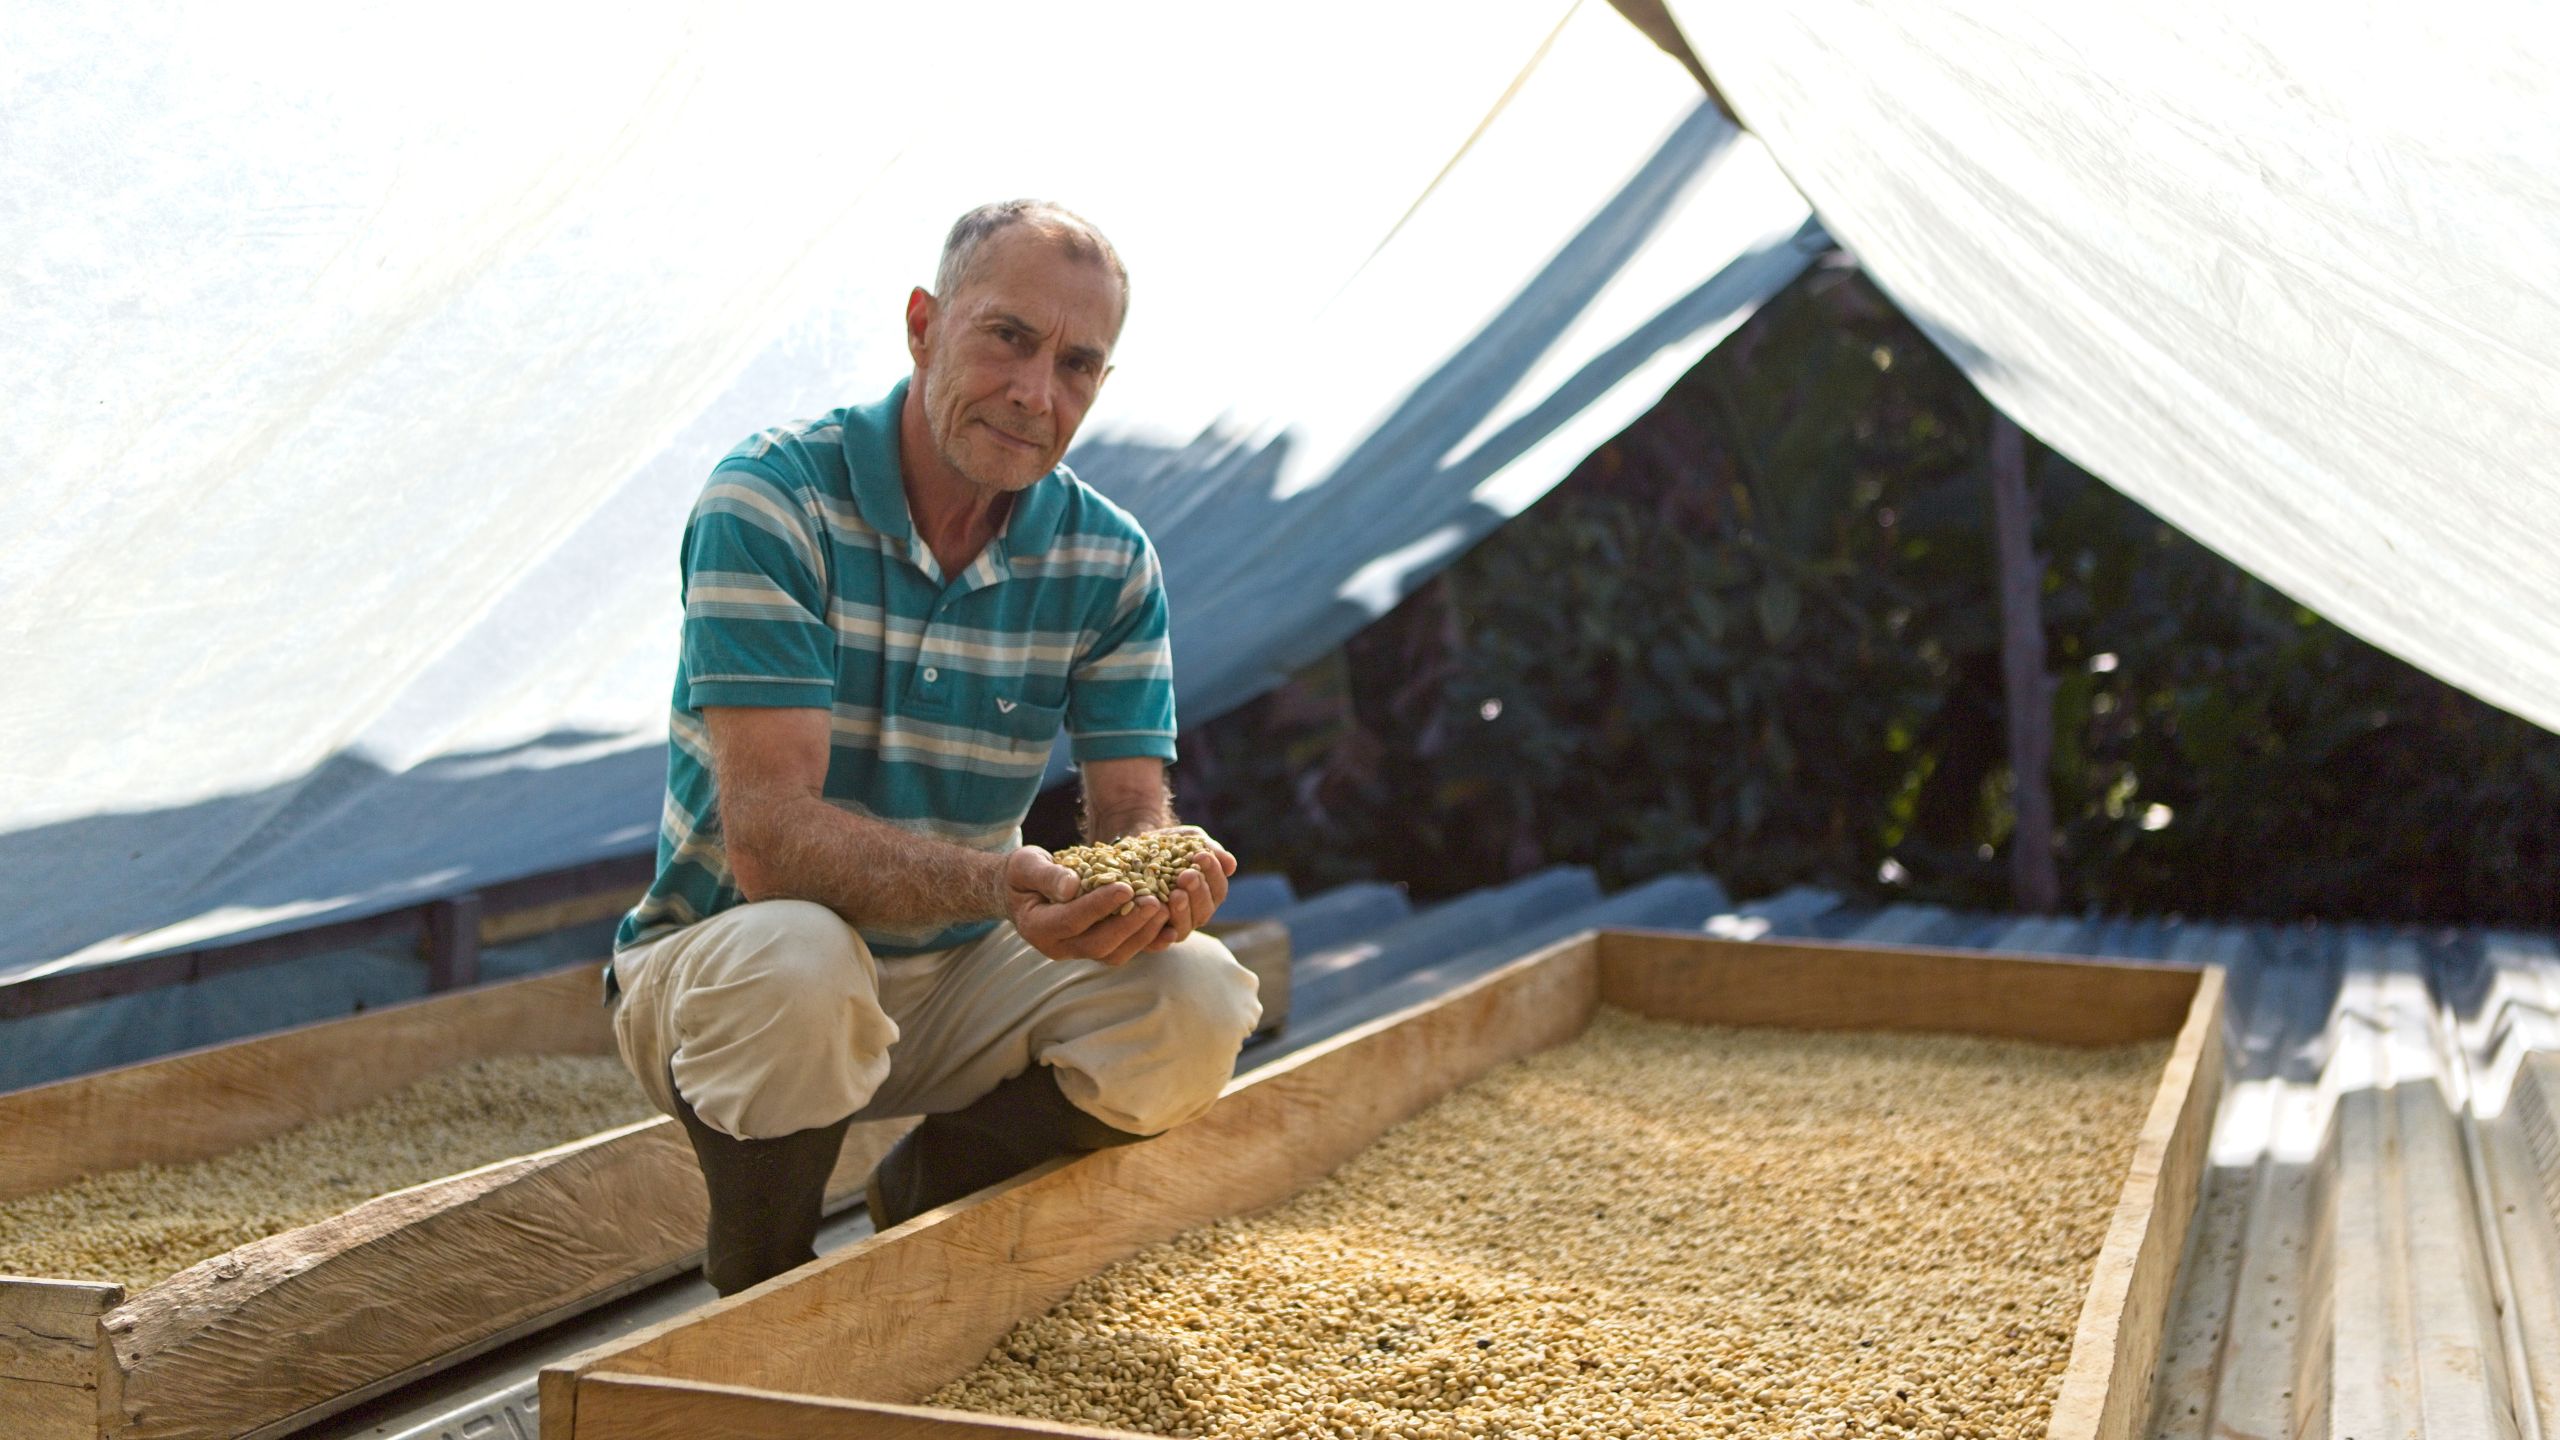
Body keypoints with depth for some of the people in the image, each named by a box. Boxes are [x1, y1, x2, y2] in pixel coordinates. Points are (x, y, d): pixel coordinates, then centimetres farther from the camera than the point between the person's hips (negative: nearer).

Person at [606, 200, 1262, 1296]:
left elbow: (1132, 811, -6)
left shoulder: (1109, 560, -4)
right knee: (799, 962, -39)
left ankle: (926, 1195, 8)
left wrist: (1162, 878, -33)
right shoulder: (771, 500, -20)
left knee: (1196, 1001, -20)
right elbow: (770, 838, -27)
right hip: (722, 954, -4)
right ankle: (756, 1295, -7)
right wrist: (994, 885, -45)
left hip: (956, 976, 4)